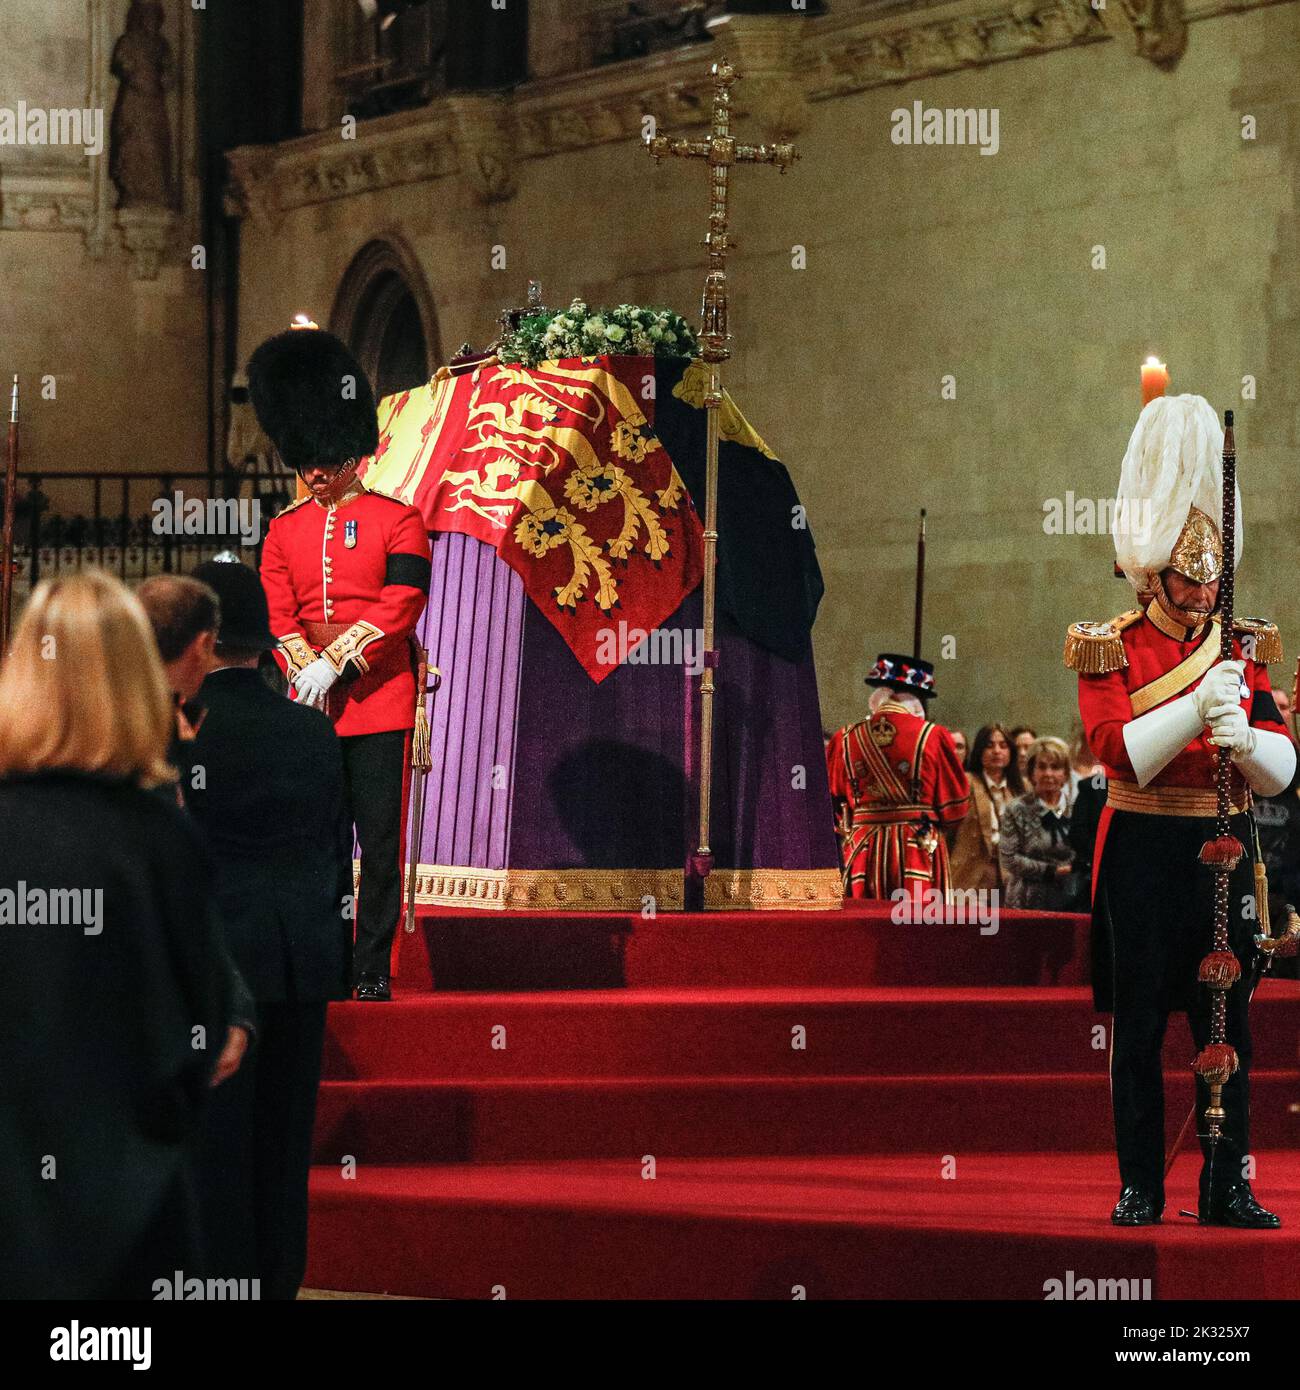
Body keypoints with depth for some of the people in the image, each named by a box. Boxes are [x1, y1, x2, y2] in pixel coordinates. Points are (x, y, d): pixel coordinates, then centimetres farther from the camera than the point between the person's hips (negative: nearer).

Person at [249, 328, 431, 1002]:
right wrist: (305, 671, -13)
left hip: (380, 700, -3)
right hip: (310, 704, 3)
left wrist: (337, 663, -17)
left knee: (380, 839, -3)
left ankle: (373, 969, 1)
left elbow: (400, 608, -10)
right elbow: (277, 615, 4)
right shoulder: (285, 530, 12)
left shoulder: (398, 521, 0)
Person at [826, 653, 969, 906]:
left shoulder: (845, 739, 4)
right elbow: (955, 803, 0)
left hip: (862, 855, 3)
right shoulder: (932, 736, -5)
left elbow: (833, 802, 10)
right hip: (920, 855, -3)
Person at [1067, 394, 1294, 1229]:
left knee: (1228, 1023, 2)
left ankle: (1228, 1188, 6)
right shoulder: (1112, 650, -1)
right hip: (1144, 853, -3)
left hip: (1220, 848, 3)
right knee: (1139, 1026, 1)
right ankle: (1141, 1186, 7)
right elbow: (1119, 751, -14)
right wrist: (1196, 708, -25)